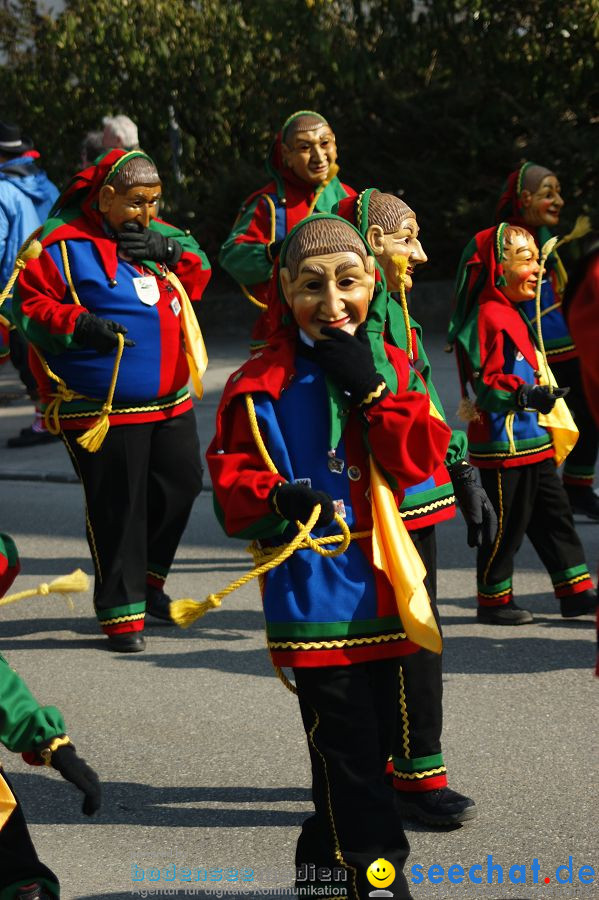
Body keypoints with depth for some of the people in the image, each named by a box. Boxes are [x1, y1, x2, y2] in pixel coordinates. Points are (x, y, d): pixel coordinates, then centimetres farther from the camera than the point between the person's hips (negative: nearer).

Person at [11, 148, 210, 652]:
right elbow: (30, 304, -9)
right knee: (118, 508, -4)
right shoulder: (65, 244, -9)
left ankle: (147, 578, 34)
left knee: (182, 483, 13)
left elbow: (199, 278, 13)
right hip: (103, 409, -7)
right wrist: (79, 324, -24)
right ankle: (121, 610, 8)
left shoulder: (157, 233, 12)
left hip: (171, 400, 7)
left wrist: (169, 250, -6)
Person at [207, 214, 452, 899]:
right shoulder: (262, 384, -7)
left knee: (375, 738, 16)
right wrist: (279, 497, -24)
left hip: (381, 583, 5)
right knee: (347, 749, -3)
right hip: (313, 590, -5)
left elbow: (420, 457, -7)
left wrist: (369, 386, -16)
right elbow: (230, 481, -5)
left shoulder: (389, 366, 5)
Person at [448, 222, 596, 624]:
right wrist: (527, 395, -31)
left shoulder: (513, 314, 15)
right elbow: (484, 383, -22)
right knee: (508, 523, -1)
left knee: (554, 514, 13)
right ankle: (493, 600, 12)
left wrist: (540, 397, 27)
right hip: (504, 445, -10)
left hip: (532, 440, 10)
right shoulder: (489, 317, -17)